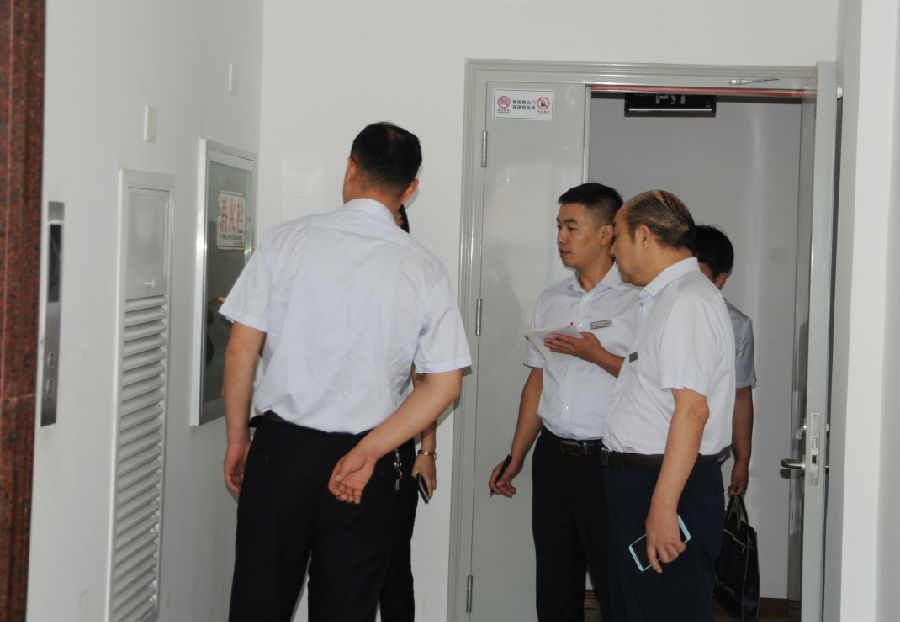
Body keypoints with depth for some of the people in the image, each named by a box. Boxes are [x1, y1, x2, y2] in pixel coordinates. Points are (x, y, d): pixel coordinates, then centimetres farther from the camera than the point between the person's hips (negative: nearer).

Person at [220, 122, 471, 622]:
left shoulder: (286, 240, -4)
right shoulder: (425, 270, -2)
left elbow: (241, 348, -3)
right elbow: (444, 385, -6)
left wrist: (237, 440, 7)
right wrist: (367, 453, -6)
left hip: (280, 449, 0)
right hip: (364, 463, 1)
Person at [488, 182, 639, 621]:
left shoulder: (637, 300, -5)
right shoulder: (550, 300, 14)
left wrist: (597, 355, -18)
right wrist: (516, 457, 15)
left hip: (606, 460, -6)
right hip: (553, 455, 6)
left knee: (614, 586, -2)